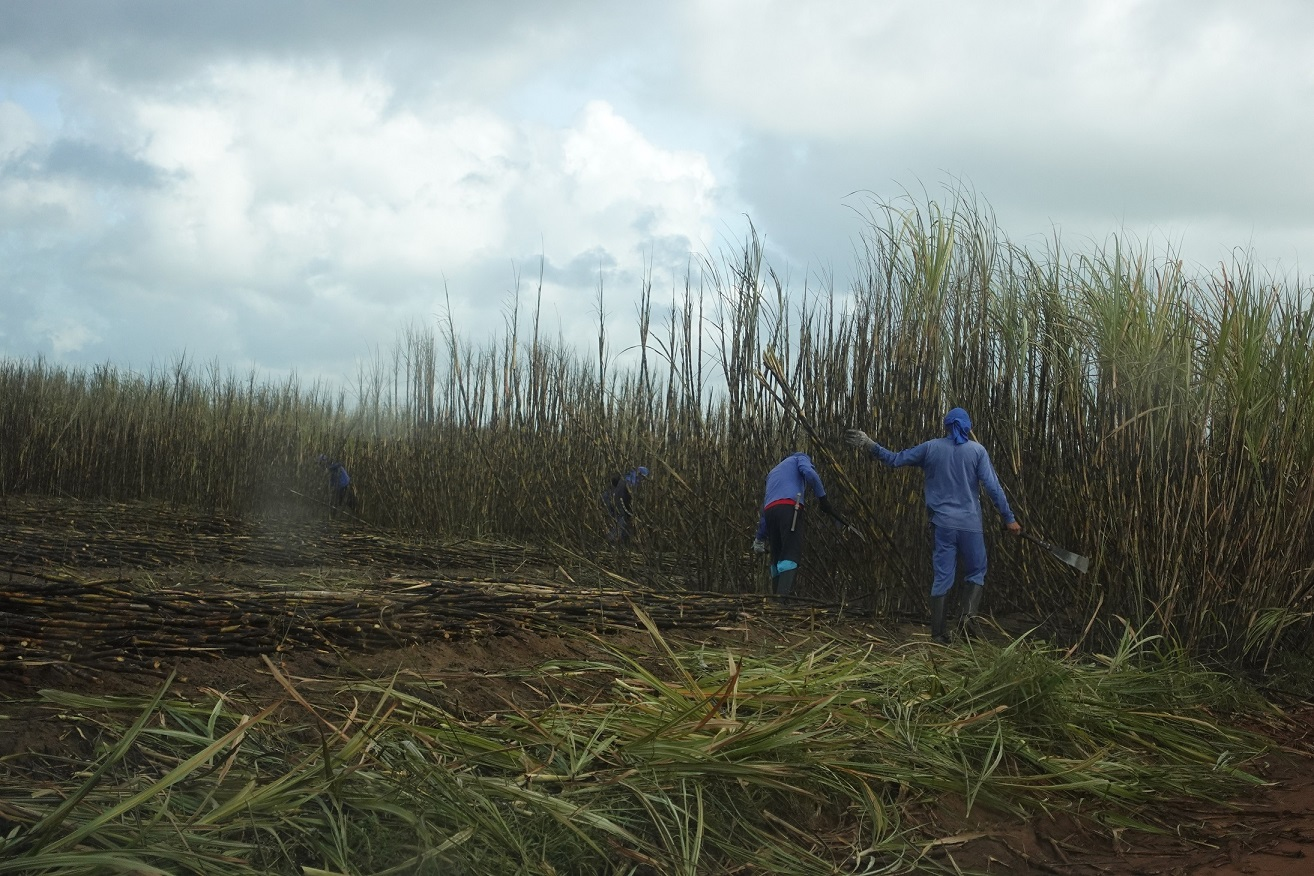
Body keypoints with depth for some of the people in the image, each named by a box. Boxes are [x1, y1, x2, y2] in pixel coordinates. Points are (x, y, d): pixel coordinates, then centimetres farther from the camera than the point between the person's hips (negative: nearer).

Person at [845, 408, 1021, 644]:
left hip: (943, 524, 2)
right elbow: (993, 486, -7)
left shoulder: (931, 448, 3)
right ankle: (969, 615, -11)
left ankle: (938, 634, 5)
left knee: (942, 578, 6)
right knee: (976, 573, 14)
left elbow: (896, 459, 6)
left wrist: (870, 447, 18)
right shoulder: (977, 451, -2)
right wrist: (1009, 518, -3)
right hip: (970, 524, -1)